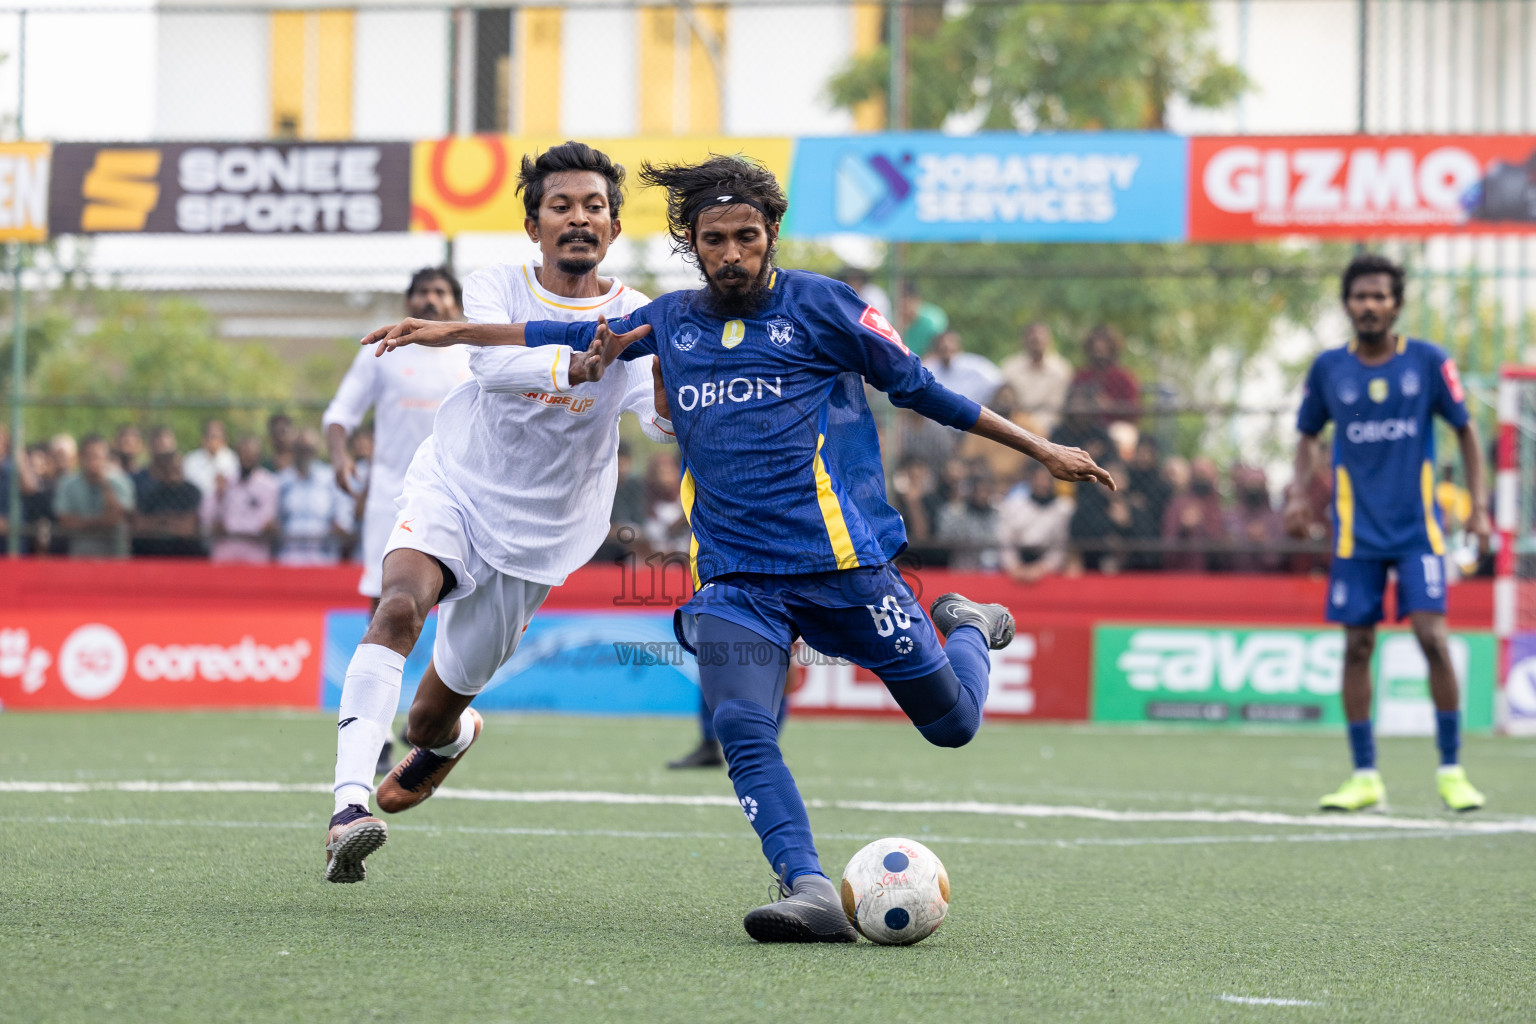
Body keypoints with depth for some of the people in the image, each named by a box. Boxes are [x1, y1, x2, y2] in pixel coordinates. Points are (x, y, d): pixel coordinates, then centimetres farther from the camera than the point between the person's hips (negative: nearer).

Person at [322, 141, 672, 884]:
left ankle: (452, 736, 48)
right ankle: (349, 807, -42)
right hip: (451, 487, -1)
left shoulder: (634, 319, -8)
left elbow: (662, 420, -24)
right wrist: (570, 366, -50)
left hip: (539, 531, 1)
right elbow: (492, 364, -30)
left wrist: (667, 396, -49)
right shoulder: (496, 287, -8)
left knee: (432, 714, 7)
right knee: (400, 605, -33)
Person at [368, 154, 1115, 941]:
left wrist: (1039, 448, 10)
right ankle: (811, 894, -30)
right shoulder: (671, 322, 12)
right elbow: (570, 337, 26)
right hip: (732, 576, 3)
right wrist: (448, 333, 27)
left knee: (951, 724, 4)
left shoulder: (819, 306, 1)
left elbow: (918, 388, 8)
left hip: (842, 561, -2)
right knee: (743, 730, -23)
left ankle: (967, 628, 37)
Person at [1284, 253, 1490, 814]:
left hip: (1418, 526, -2)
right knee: (1357, 647, 0)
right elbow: (1308, 435, 15)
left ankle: (1451, 770, -2)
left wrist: (1479, 505, 0)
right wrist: (1298, 494, -1)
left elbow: (1465, 430, 7)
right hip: (1357, 531, 2)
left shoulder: (1428, 361, -3)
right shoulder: (1328, 368, 2)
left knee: (1432, 637, -12)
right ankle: (1364, 777, 10)